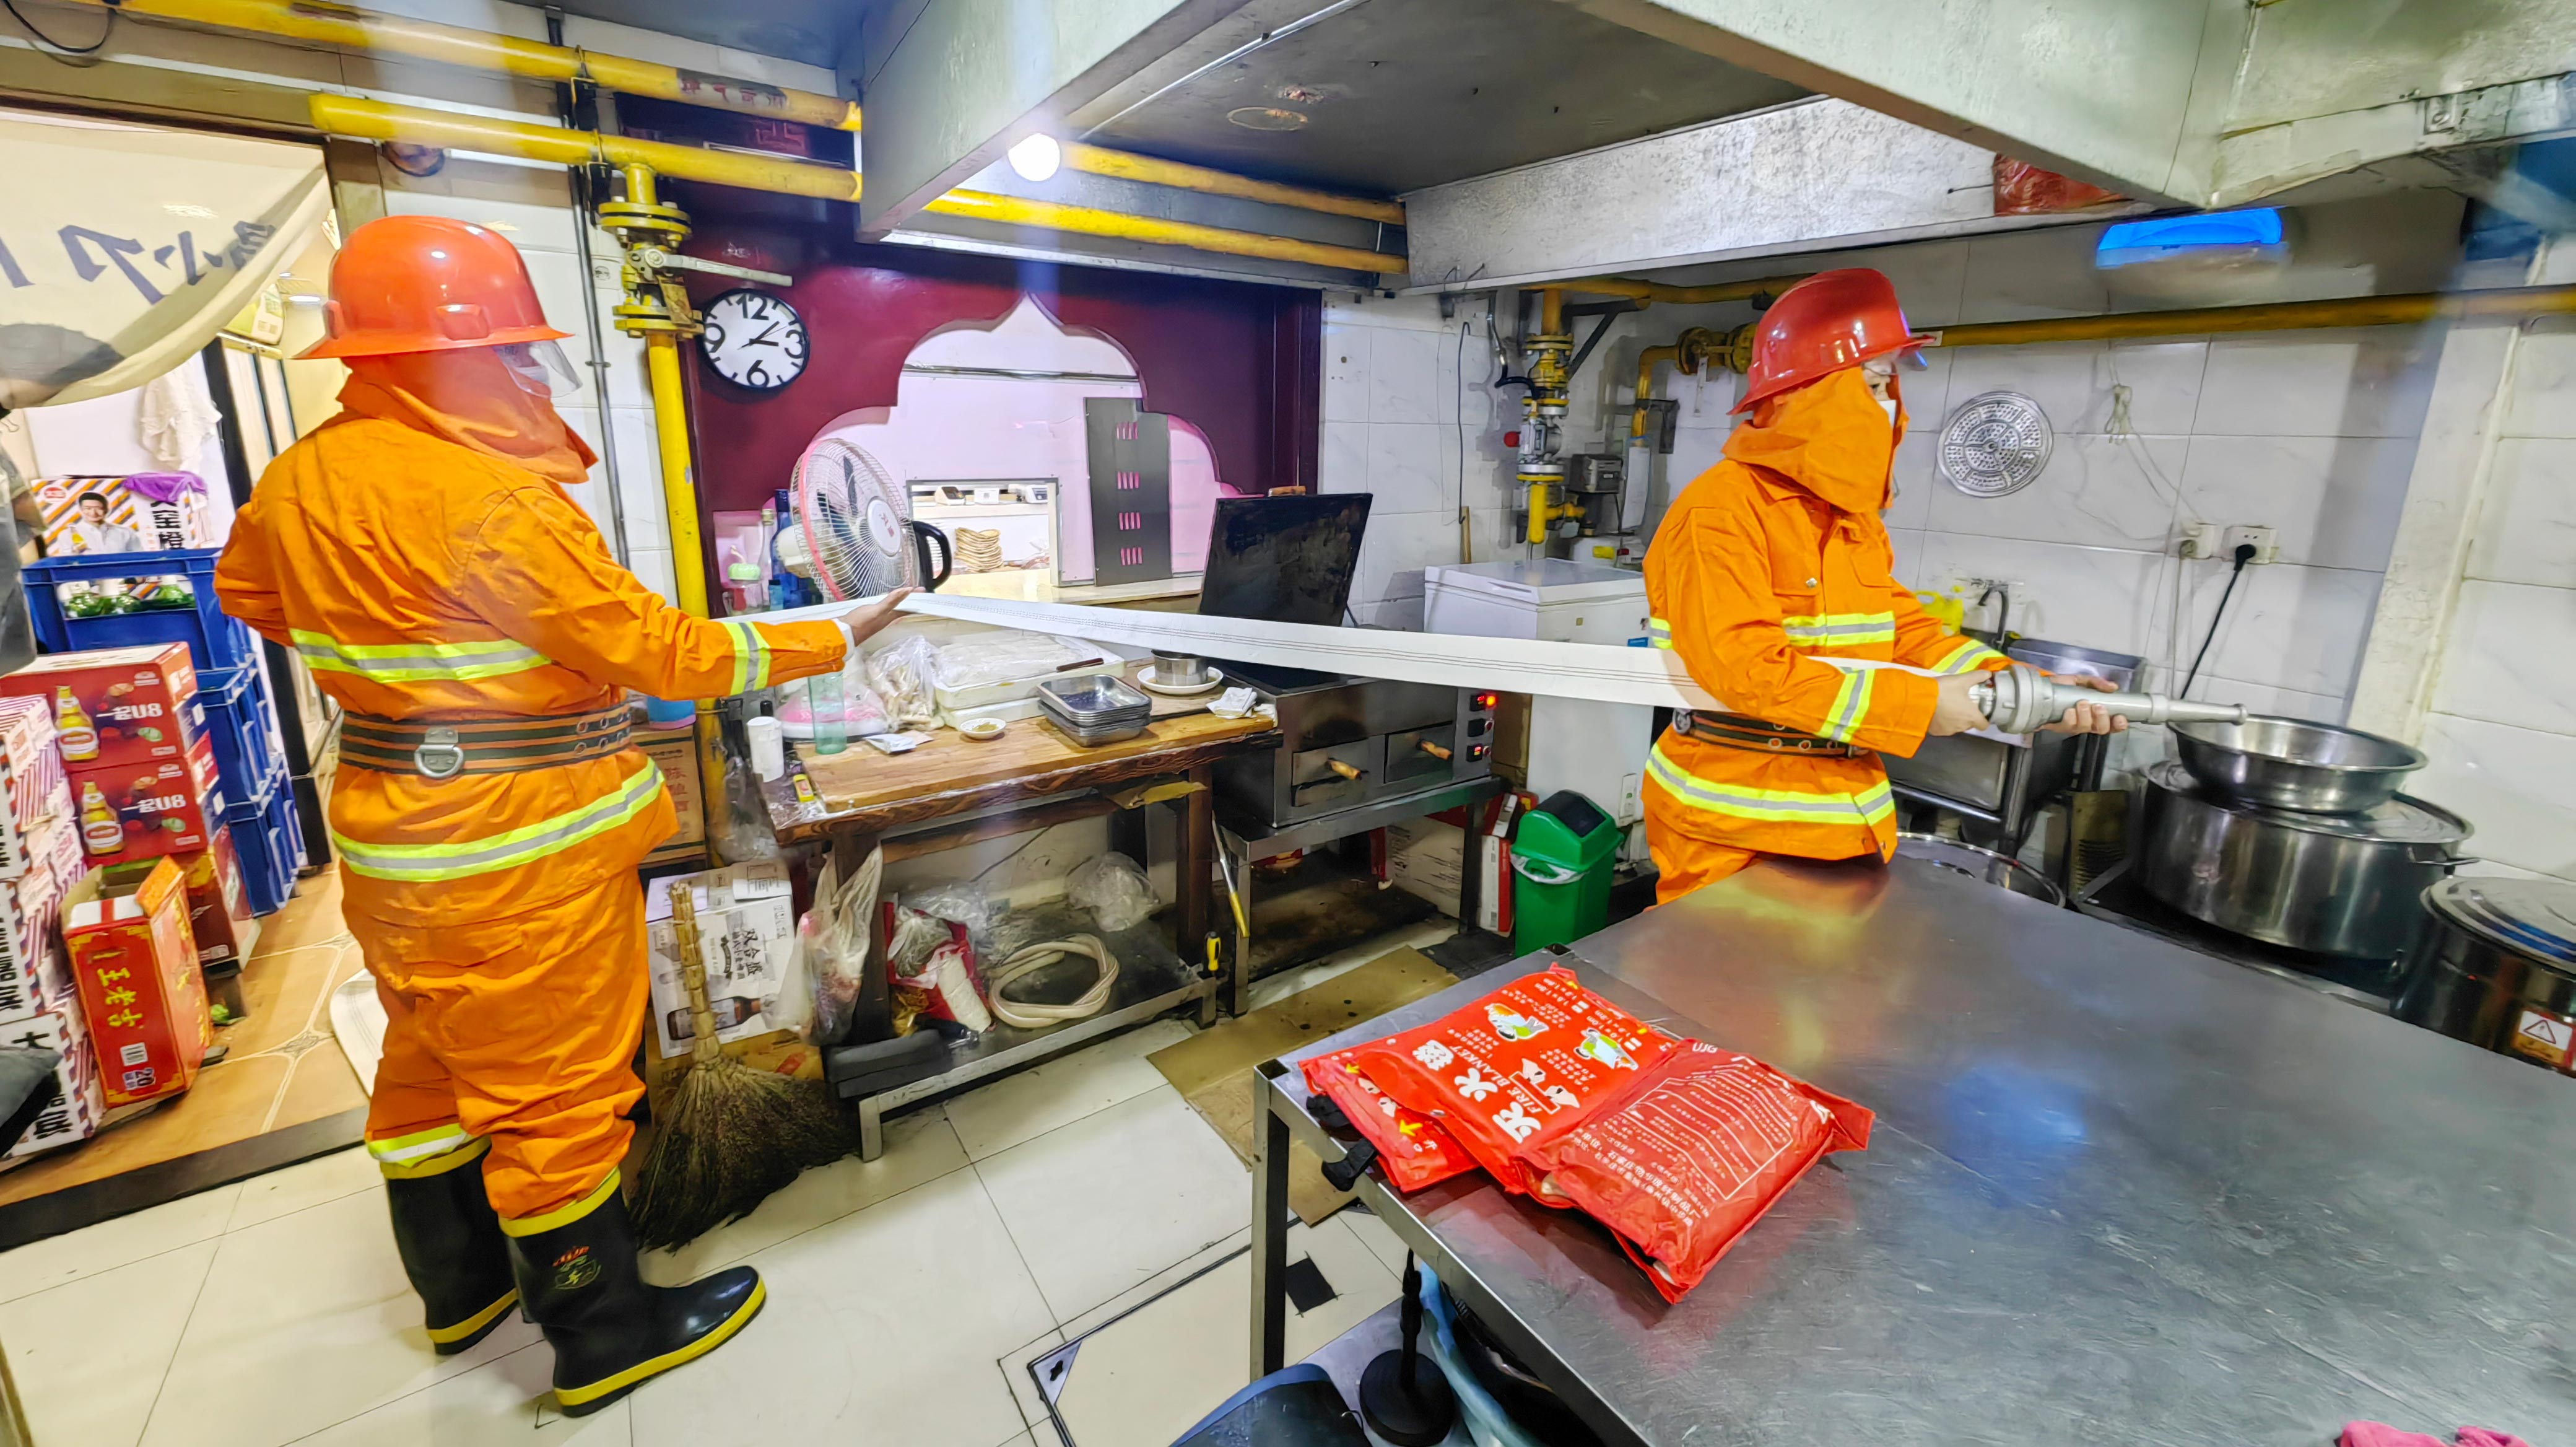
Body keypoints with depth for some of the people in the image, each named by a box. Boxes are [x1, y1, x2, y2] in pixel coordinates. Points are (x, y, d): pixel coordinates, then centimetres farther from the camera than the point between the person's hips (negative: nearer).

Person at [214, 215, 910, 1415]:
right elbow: (658, 651, -22)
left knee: (431, 1066, 23)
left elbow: (249, 593, 21)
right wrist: (833, 639, -15)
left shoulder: (299, 477, 3)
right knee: (556, 1091, 5)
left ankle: (460, 1285, 45)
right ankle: (602, 1335, 24)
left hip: (390, 843, 9)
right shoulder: (498, 500, -23)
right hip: (524, 858, -9)